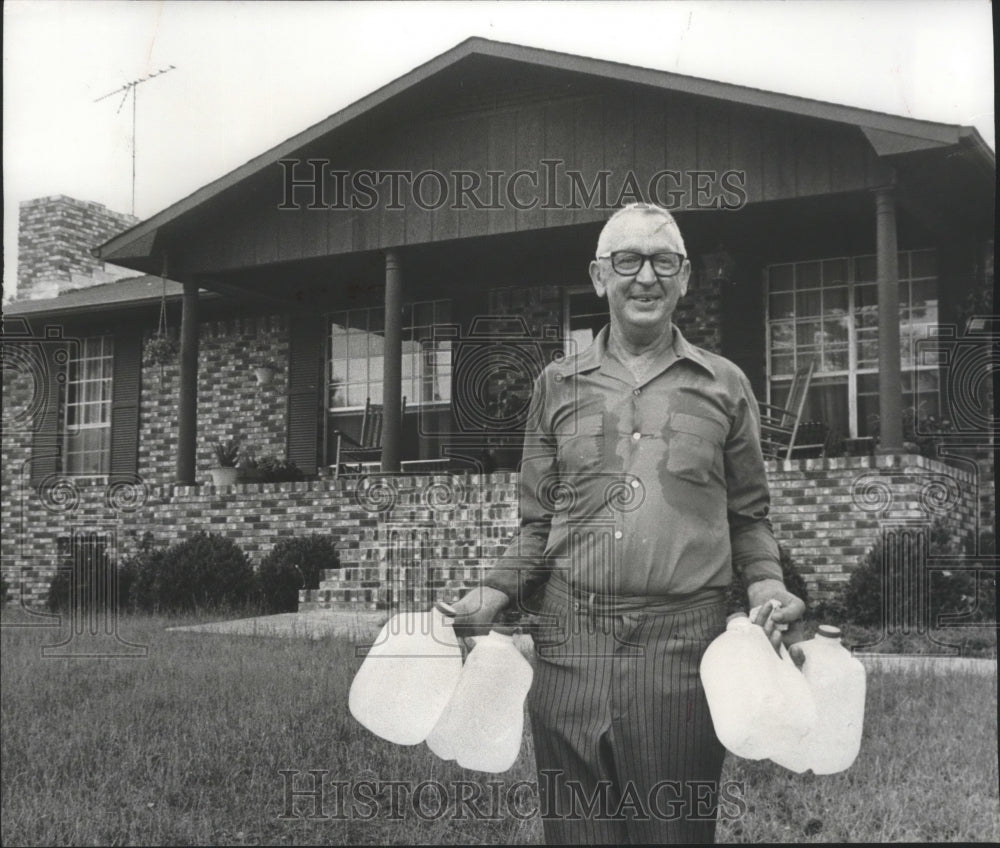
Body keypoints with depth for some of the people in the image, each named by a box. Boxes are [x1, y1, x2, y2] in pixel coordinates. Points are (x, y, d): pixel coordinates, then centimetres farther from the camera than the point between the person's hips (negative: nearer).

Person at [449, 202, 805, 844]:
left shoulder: (724, 385, 9)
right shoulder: (558, 385, 12)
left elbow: (748, 516, 14)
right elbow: (538, 525, 14)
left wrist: (767, 586, -4)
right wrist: (492, 597, 0)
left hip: (684, 647, -1)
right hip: (571, 646, 1)